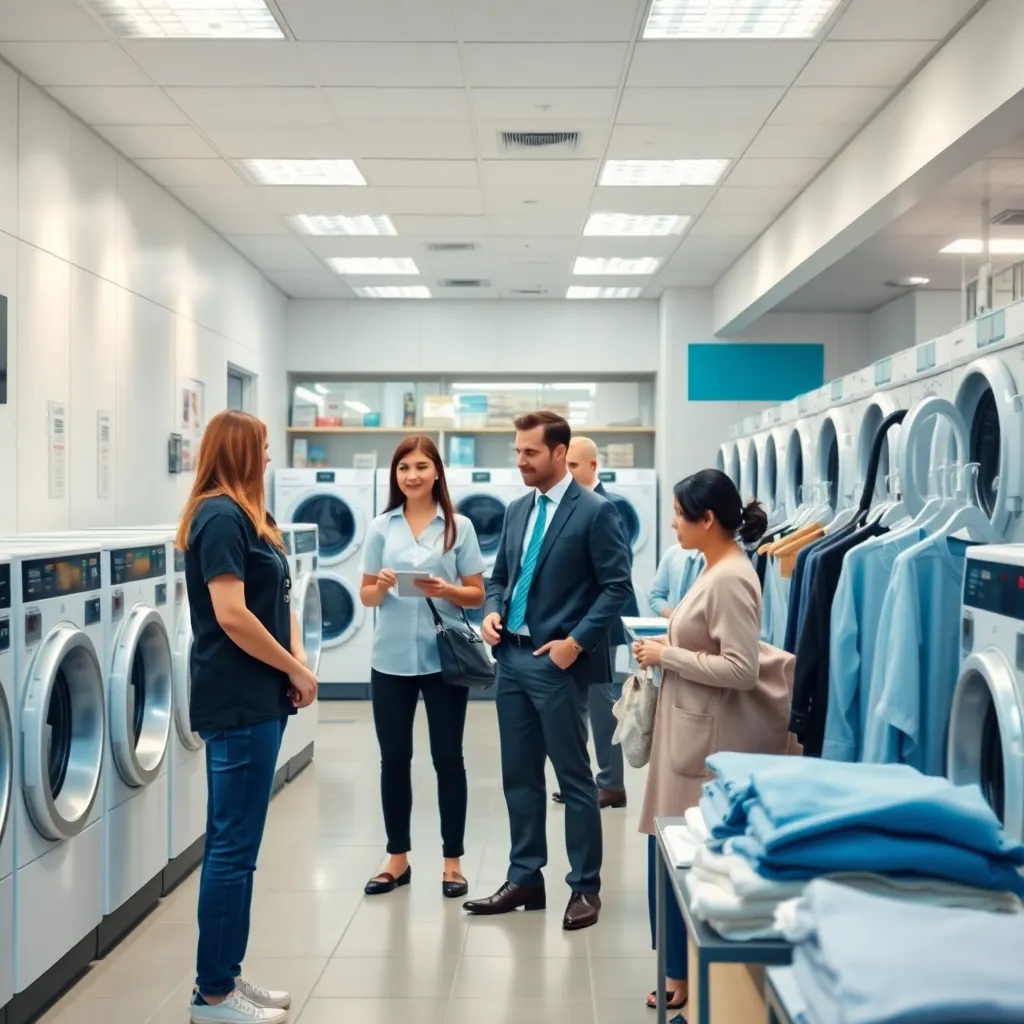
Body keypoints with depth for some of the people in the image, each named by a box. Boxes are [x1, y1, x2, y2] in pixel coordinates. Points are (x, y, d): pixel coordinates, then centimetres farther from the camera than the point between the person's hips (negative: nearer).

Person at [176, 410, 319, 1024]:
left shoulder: (243, 515, 16)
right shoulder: (221, 516, -14)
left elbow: (277, 600, 15)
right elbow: (231, 615, -22)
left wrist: (296, 661, -1)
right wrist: (295, 670, -12)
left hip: (257, 698, 10)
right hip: (237, 702, -10)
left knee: (235, 845, 15)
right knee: (234, 847, -3)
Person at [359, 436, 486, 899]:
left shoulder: (459, 527, 1)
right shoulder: (382, 527, 5)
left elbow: (476, 594, 2)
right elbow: (366, 595, 7)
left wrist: (446, 591, -17)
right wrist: (381, 588, -15)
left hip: (444, 657, -2)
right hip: (392, 659, 2)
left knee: (448, 758, 5)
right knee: (394, 758, 10)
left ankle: (452, 861, 17)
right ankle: (397, 858, 24)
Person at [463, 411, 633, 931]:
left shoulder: (595, 511, -9)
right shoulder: (517, 510, 13)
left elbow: (617, 586, -11)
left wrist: (575, 641, -17)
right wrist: (492, 611, -1)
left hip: (557, 662, -7)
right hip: (512, 659, 7)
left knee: (573, 777, 3)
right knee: (519, 775, 13)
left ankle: (585, 887, 14)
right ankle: (525, 878, 25)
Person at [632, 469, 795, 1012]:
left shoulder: (731, 578, -19)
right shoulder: (715, 569, 10)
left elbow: (742, 669, -24)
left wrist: (668, 656, -17)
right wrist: (668, 643, 6)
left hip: (707, 736, -10)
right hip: (688, 729, 10)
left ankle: (691, 975, 15)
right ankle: (683, 969, 27)